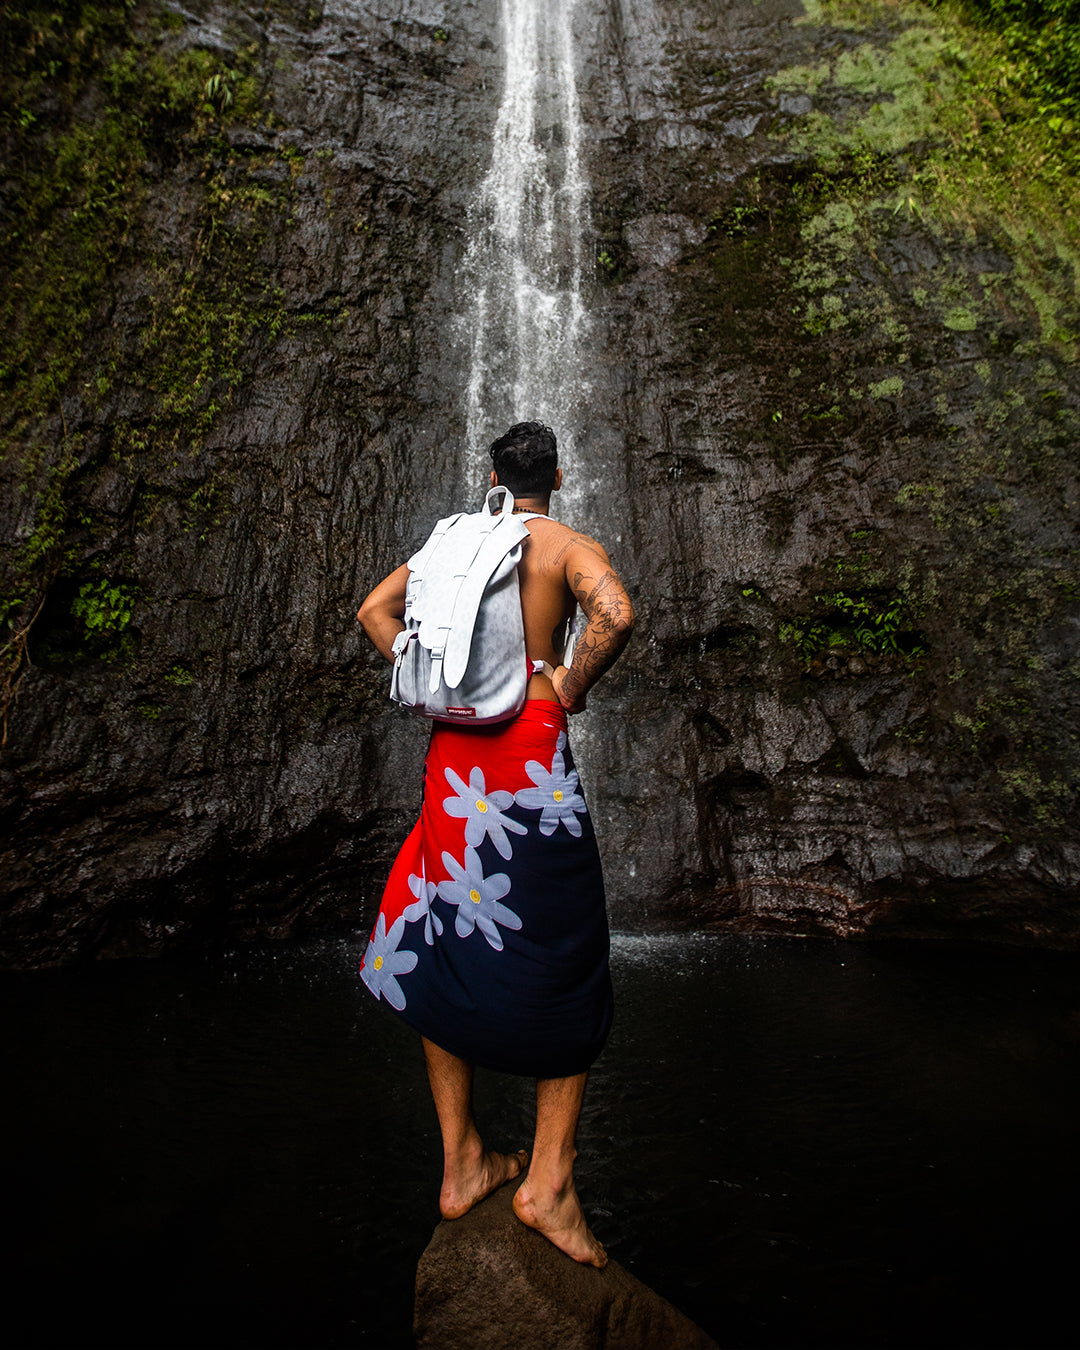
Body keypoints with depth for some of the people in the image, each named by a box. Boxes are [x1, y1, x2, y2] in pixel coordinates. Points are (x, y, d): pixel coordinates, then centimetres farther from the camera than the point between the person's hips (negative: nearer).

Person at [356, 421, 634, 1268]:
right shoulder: (570, 546, 0)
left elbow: (376, 610, 14)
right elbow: (616, 613, -21)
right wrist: (572, 687, -7)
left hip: (454, 745, 5)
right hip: (531, 745, -4)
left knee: (445, 946, 14)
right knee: (559, 963, 9)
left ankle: (462, 1165, 26)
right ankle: (549, 1179, 15)